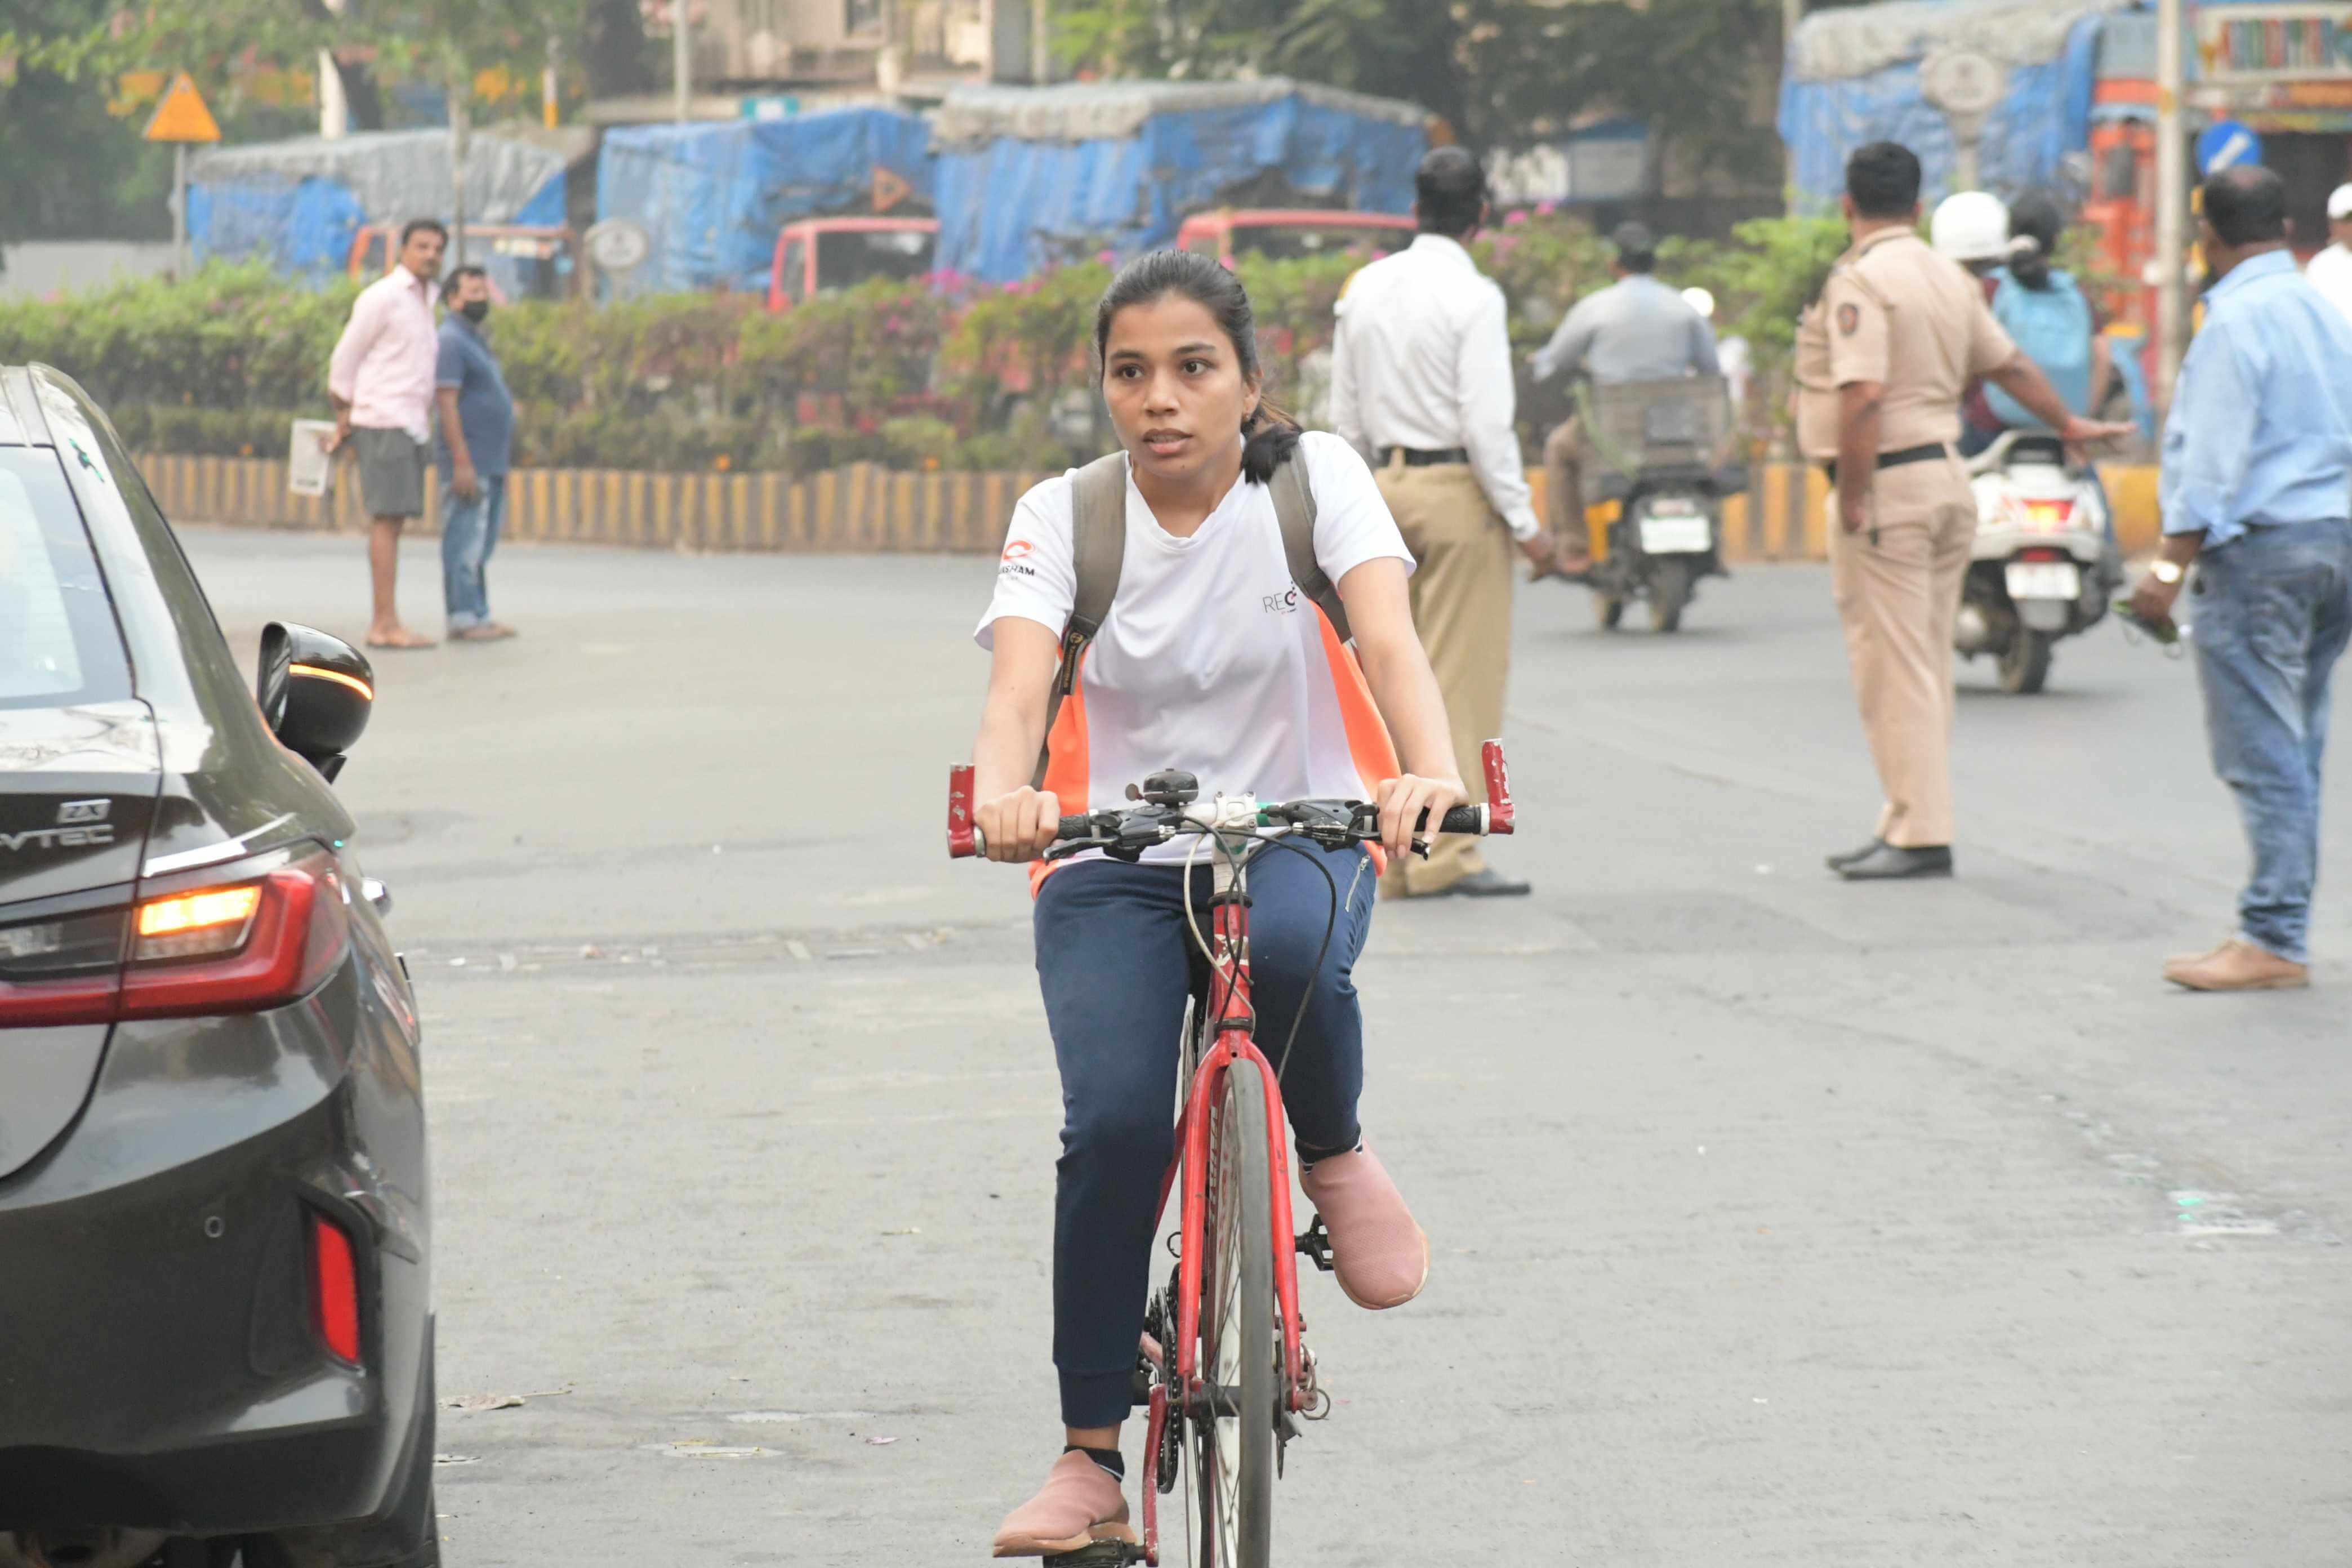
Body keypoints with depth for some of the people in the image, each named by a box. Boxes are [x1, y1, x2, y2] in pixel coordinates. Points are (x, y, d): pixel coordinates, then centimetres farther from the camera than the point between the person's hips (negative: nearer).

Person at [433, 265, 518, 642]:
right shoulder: (450, 341, -10)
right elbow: (447, 403, -18)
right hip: (468, 463, -10)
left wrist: (499, 466, 21)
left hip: (489, 465, 10)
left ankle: (479, 617, 12)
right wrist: (463, 462, -23)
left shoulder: (475, 342, 20)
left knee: (481, 545, 10)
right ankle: (463, 620, -10)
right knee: (464, 543, -9)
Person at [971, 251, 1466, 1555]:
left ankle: (1335, 1155, -5)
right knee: (1114, 1121, -21)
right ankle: (1091, 1463, -10)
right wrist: (1001, 794, -46)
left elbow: (1387, 638, -24)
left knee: (1291, 953, -37)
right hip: (1116, 863, 1)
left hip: (1296, 831, -1)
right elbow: (1017, 682, -22)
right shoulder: (1064, 517, -7)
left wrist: (1431, 772, -45)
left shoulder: (1312, 481, -9)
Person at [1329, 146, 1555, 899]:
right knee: (1462, 675, -2)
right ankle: (1445, 855, -4)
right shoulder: (1472, 297, -12)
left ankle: (1393, 857, 11)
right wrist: (1524, 523, -10)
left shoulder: (1366, 288, 8)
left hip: (1384, 486, 7)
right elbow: (1486, 421, -16)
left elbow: (1345, 413, 12)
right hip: (1458, 492, -7)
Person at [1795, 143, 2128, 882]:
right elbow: (2007, 363, 25)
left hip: (1890, 484, -9)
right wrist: (2068, 423, 41)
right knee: (1925, 664, 13)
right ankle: (1908, 822, 18)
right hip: (1949, 481, 9)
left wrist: (1853, 501, -19)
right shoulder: (1950, 279, 13)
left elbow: (1862, 395, -22)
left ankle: (1920, 835, -8)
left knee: (1895, 664, -7)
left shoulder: (1860, 280, -13)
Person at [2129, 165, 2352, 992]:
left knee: (2261, 750, -8)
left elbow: (2215, 458, -17)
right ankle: (2284, 924, 14)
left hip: (2264, 544, -8)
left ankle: (2274, 939, -11)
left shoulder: (2236, 319, -11)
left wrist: (2174, 563, -18)